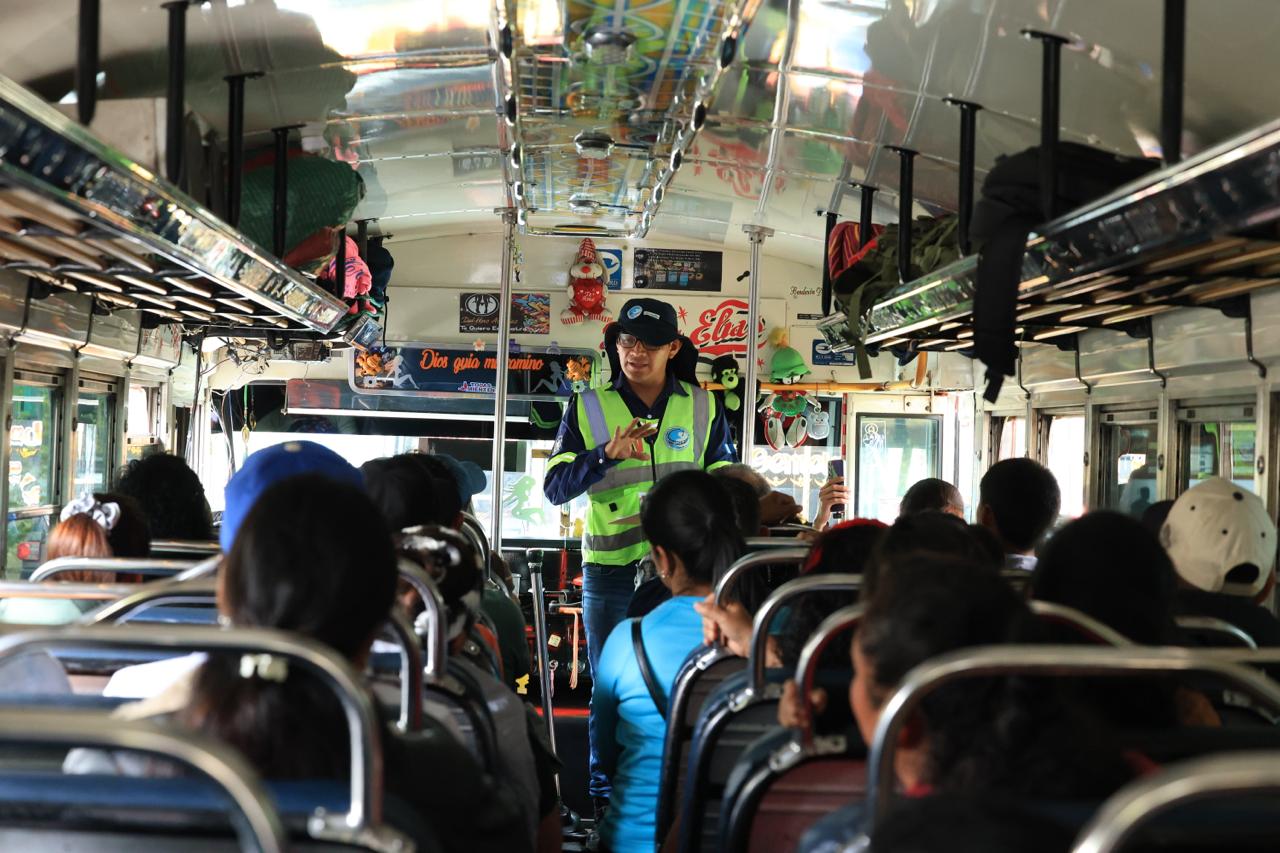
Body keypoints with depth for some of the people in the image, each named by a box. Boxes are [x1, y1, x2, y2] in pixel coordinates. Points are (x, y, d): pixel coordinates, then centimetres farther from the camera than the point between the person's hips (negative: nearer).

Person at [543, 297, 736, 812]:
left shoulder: (703, 408, 5)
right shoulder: (587, 410, 3)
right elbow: (555, 488, -5)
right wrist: (607, 453, -21)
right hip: (609, 574, 0)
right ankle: (603, 802, 18)